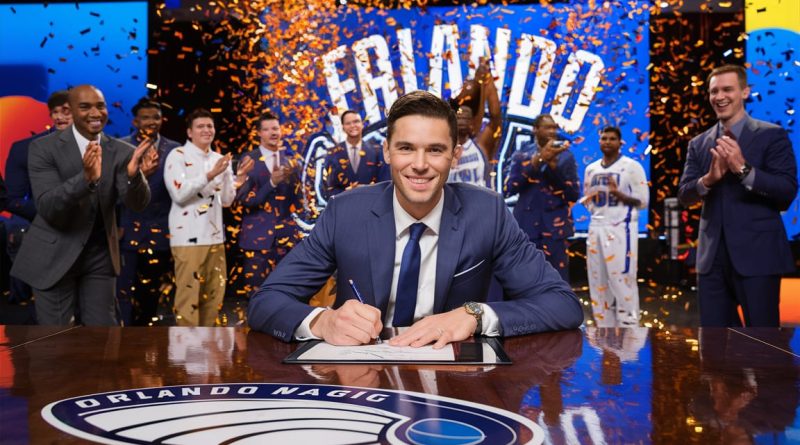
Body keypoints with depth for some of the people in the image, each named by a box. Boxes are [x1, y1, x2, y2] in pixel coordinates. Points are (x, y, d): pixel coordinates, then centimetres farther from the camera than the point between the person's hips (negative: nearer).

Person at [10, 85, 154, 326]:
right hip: (54, 256, -3)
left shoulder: (120, 151, -3)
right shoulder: (44, 147, -11)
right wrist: (87, 177, -38)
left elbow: (137, 203, -13)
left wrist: (134, 174, -36)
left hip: (99, 255, 3)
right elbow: (46, 207, -21)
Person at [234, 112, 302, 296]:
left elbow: (300, 199, 5)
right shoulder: (249, 160, 2)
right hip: (257, 236, -2)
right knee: (256, 290, 1)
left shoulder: (293, 159, 10)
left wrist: (291, 177, -14)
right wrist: (272, 182, -16)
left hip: (287, 234, 2)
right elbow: (243, 198, -5)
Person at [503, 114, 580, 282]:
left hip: (554, 228, -1)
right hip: (526, 227, 1)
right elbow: (508, 188, -8)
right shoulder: (521, 155, 5)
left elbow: (574, 195, 1)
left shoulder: (565, 156, 5)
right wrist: (537, 160, -15)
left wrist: (555, 166, -12)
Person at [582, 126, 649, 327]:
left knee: (622, 280, -10)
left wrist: (619, 194, -20)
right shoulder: (591, 169, 15)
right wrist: (588, 200, 0)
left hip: (621, 229, -6)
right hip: (596, 228, 6)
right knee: (598, 281, 7)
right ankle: (606, 330, 15)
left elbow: (643, 201, -6)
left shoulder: (632, 166, -3)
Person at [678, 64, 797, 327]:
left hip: (757, 255, -4)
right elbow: (684, 195, 5)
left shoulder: (772, 136, -1)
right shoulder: (699, 144, 12)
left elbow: (787, 192, -9)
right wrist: (708, 179, -16)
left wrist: (743, 169, -22)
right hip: (712, 256, 4)